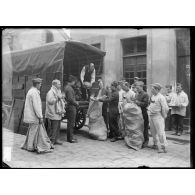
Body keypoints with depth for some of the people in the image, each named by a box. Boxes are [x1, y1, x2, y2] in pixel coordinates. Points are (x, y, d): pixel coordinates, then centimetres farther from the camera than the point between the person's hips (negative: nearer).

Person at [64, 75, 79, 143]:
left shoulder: (67, 87, 14)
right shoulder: (69, 88, -18)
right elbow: (70, 99, -23)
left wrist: (75, 102, 10)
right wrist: (76, 103, -8)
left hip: (69, 106, 10)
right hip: (71, 107, -10)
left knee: (70, 123, 16)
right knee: (71, 123, -3)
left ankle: (69, 137, 24)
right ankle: (70, 138, 4)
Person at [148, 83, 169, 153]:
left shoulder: (161, 97, -14)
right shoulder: (152, 96, 9)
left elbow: (165, 108, -15)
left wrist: (163, 116, -9)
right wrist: (149, 109, 13)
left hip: (158, 116, -8)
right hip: (151, 115, 8)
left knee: (160, 132, -7)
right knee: (153, 131, 16)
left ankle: (163, 147, -1)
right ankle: (156, 144, 30)